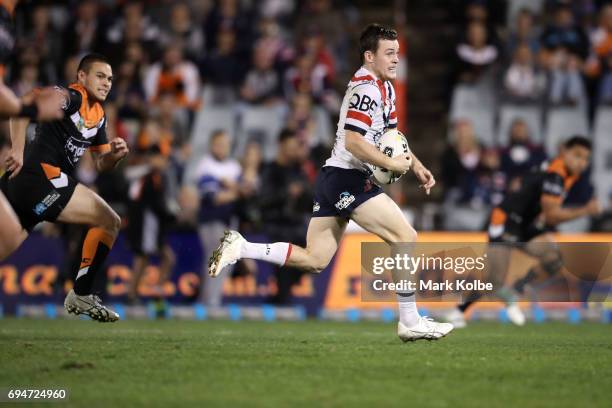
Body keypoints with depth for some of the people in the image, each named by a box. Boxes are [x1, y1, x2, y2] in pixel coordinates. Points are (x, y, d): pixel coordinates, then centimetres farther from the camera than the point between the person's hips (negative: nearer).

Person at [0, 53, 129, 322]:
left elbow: (100, 164, 26)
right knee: (109, 222, -6)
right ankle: (81, 295, -6)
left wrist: (115, 155, 4)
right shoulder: (72, 97, -7)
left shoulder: (98, 116, 22)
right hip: (40, 174, -9)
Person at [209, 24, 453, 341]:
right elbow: (353, 143, -23)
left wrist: (416, 166, 16)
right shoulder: (366, 87, -15)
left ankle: (240, 248, 6)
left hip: (332, 181, 10)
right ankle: (410, 323, -5)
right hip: (347, 180, -10)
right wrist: (393, 164, -15)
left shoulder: (385, 87, 17)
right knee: (406, 238, -8)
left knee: (314, 260, 10)